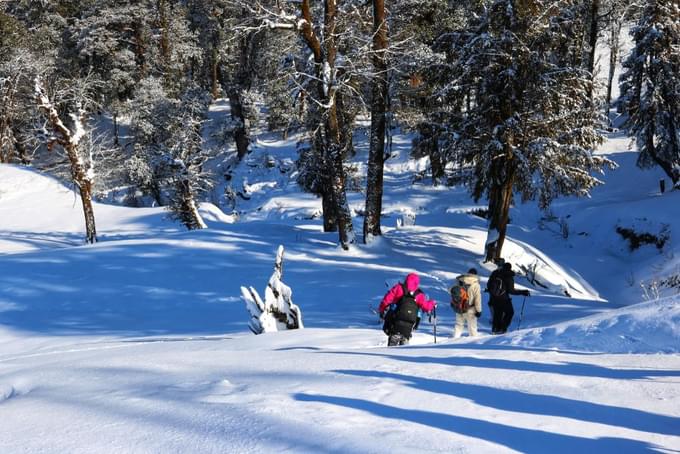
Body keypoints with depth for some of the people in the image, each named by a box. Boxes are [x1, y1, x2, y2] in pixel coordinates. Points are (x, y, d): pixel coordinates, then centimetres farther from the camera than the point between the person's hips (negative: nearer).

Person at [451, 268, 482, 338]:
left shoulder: (459, 282, -3)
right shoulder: (475, 284, -13)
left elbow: (450, 290, 6)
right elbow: (478, 298, -13)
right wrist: (479, 310, -8)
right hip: (470, 309, -3)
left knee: (459, 324, 17)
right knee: (472, 326, 10)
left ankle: (456, 337, 10)